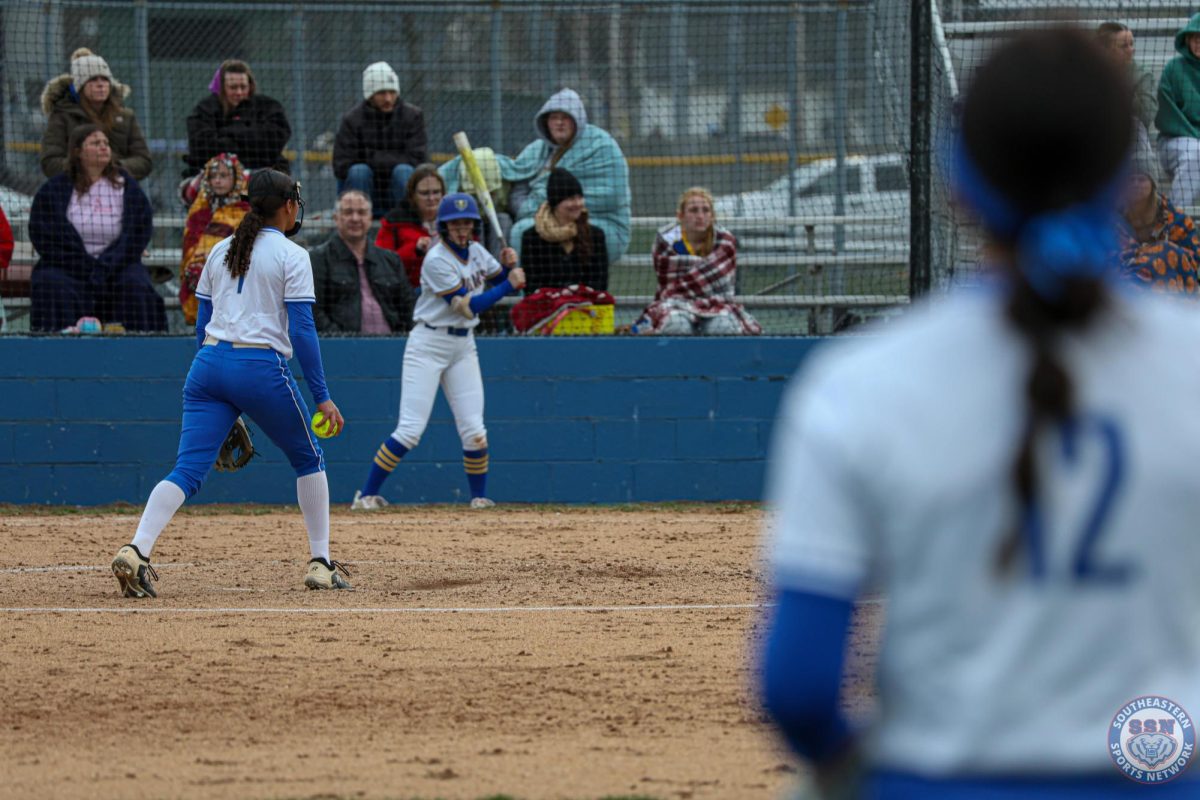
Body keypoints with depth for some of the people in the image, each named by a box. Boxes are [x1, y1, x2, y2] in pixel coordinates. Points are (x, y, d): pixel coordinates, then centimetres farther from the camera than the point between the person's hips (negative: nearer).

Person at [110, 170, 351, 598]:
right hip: (261, 367, -5)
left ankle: (136, 551, -25)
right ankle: (321, 565, 17)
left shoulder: (220, 251, 17)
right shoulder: (292, 256, 0)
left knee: (188, 468, -4)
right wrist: (322, 396, -5)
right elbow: (302, 331, -7)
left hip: (209, 361, 5)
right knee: (308, 458, 16)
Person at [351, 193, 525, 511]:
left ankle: (479, 496, 14)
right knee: (410, 429, -12)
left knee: (473, 430, 0)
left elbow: (502, 281, 16)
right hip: (428, 344, -6)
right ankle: (367, 495, -5)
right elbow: (469, 306, -20)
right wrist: (509, 285, -17)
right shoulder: (437, 260, -17)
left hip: (463, 345, 6)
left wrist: (507, 265, -6)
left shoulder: (476, 252, 5)